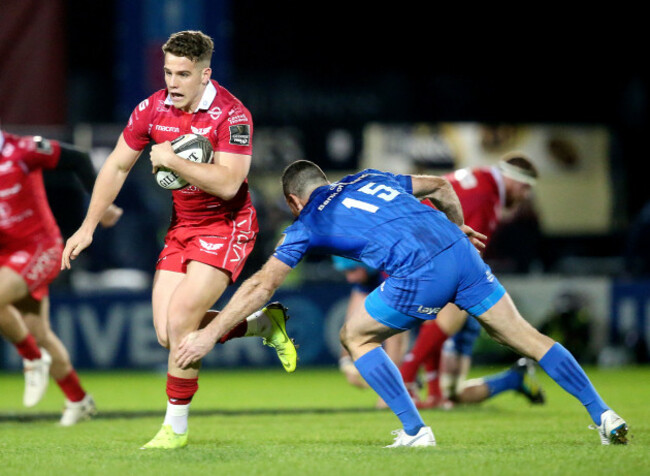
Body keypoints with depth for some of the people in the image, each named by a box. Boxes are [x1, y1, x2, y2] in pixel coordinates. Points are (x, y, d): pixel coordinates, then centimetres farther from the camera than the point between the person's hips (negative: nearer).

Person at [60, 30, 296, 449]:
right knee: (167, 334, -1)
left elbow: (227, 184, -30)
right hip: (181, 226, 7)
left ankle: (176, 427, -2)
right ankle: (264, 323, 21)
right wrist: (88, 226, 6)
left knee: (180, 323, -18)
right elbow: (118, 166, 8)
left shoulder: (232, 115, -21)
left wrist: (172, 160, -29)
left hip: (226, 226, -7)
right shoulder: (153, 109, -3)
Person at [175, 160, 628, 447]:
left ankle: (415, 430, 10)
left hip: (420, 276, -5)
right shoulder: (366, 179, 29)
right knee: (526, 338, 13)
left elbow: (262, 285, 10)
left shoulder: (308, 223, 15)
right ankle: (603, 415, 9)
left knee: (356, 336, 17)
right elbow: (441, 186, 31)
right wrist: (458, 228, 48)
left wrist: (211, 334, 13)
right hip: (461, 254, 5)